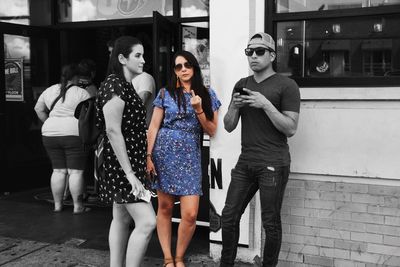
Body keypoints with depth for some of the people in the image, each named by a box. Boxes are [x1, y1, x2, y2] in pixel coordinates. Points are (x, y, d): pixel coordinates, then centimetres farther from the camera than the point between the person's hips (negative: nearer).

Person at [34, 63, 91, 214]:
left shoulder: (50, 90, 12)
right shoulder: (81, 92, -4)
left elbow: (38, 109, 16)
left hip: (50, 134, 5)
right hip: (74, 134, -5)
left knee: (58, 170, 12)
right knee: (76, 171, -1)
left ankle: (57, 204, 17)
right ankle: (78, 206, 2)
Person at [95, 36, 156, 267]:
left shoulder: (126, 86, 14)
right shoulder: (114, 85, -17)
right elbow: (113, 131, -23)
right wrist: (130, 174, -25)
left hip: (131, 162, 10)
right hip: (122, 164, -10)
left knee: (122, 219, 14)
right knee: (147, 222, -13)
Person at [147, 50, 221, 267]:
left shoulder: (207, 95, 8)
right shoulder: (165, 93, 4)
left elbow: (212, 131, 6)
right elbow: (153, 127, 2)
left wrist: (198, 110, -9)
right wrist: (148, 156, -6)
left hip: (190, 155, 1)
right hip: (164, 152, 0)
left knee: (190, 214, -6)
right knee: (164, 208, 6)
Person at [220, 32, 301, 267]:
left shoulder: (286, 86, -4)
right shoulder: (242, 85, 13)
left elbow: (291, 129, -10)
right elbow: (229, 127, 13)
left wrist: (265, 104, -19)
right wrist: (234, 106, -7)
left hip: (273, 165, -5)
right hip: (245, 162, 6)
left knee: (271, 223, 0)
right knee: (229, 217, 7)